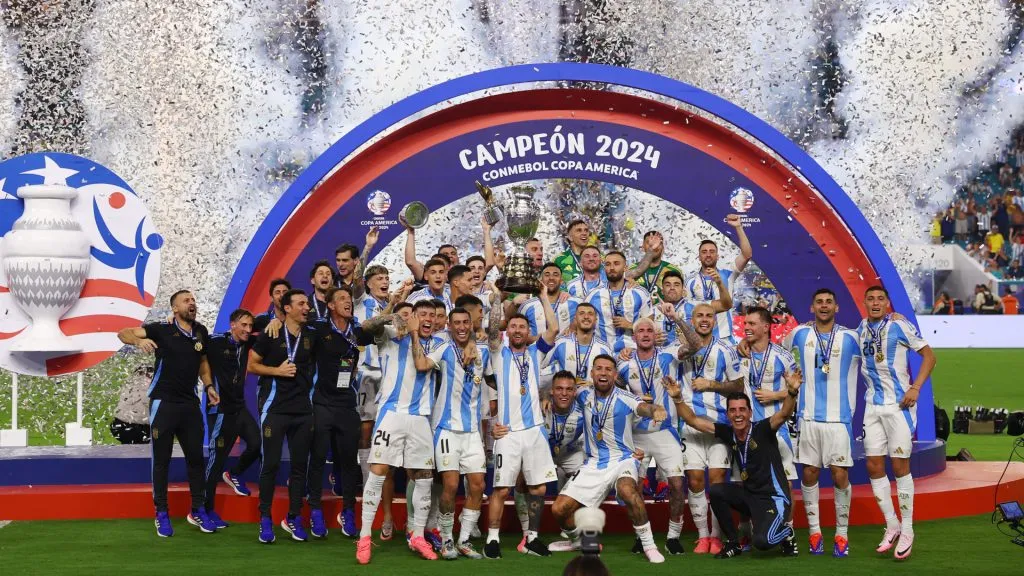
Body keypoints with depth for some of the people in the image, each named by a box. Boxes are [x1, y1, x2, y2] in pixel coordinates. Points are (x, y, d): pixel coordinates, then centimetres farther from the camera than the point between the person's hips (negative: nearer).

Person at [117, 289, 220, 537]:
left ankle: (198, 511, 20)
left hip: (190, 404, 5)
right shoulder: (162, 330, -10)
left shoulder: (201, 333, 6)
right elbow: (123, 333, -17)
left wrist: (209, 385, 6)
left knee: (196, 458, 9)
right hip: (164, 403, -5)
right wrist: (139, 340, -39)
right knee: (161, 460, 2)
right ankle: (161, 515, 10)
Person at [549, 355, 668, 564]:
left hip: (623, 459, -5)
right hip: (593, 463, 5)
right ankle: (577, 541, 31)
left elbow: (644, 407, -37)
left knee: (627, 490, -38)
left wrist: (656, 409, -60)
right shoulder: (585, 395, -2)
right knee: (559, 509, -2)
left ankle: (648, 545, -22)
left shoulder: (625, 399, -16)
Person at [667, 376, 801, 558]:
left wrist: (792, 391, -51)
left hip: (774, 498, -6)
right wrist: (678, 398, -12)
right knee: (716, 491, -17)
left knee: (762, 541, -27)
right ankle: (733, 543, 1)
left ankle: (786, 533, 10)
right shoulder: (728, 433, 1)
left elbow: (784, 413, -32)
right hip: (749, 494, 6)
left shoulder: (762, 429, -14)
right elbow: (693, 420, 3)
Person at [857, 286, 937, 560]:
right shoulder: (861, 328, 7)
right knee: (874, 466, 5)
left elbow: (929, 355, -6)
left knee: (900, 465, -4)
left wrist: (915, 388, -14)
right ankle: (892, 526, 16)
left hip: (898, 404, -6)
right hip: (873, 405, 6)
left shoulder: (900, 326, -9)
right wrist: (869, 381, 10)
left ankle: (907, 531, 4)